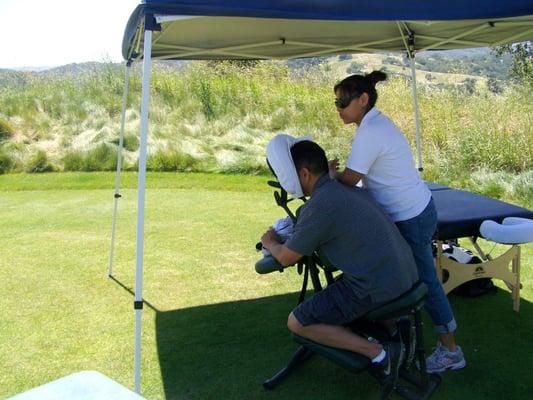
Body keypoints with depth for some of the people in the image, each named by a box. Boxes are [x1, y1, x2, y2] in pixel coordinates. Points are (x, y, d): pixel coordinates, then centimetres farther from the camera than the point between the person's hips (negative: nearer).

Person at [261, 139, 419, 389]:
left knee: (297, 323, 3)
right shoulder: (349, 188, 11)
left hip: (379, 287, -9)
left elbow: (286, 258, -3)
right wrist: (296, 231, 31)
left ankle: (378, 353, -3)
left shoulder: (318, 206, -14)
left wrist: (270, 243, 18)